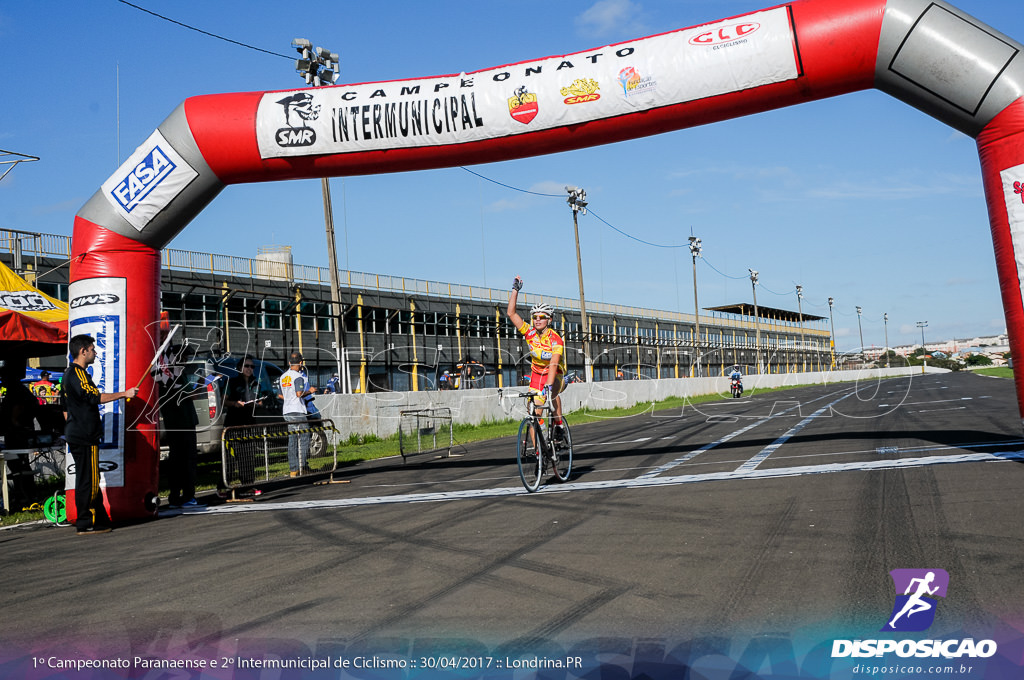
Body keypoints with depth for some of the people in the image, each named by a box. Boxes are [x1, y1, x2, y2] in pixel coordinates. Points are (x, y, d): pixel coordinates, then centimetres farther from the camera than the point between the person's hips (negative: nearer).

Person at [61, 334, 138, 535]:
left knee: (88, 479, 13)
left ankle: (100, 519, 19)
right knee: (88, 480, -6)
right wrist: (124, 393, -21)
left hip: (75, 434, 11)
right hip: (85, 436, -11)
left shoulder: (67, 375, 19)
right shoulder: (78, 373, -14)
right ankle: (85, 524, -3)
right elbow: (95, 397, -25)